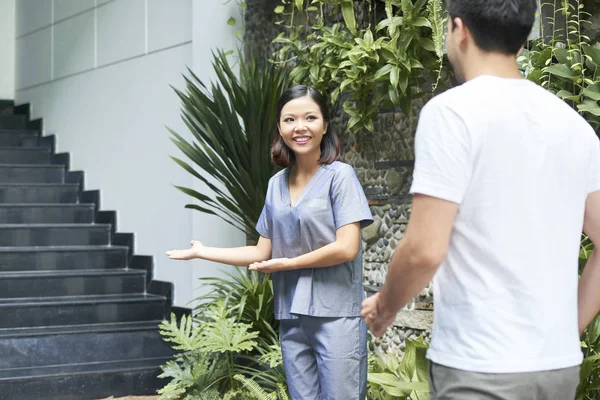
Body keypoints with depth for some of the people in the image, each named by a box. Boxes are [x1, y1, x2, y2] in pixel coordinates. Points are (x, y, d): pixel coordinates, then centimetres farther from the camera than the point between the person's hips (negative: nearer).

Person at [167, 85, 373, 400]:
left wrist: (287, 263, -6)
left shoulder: (339, 176, -6)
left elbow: (346, 248, -14)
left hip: (336, 315, -5)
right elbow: (263, 254, 12)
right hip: (291, 317, 5)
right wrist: (202, 252, 13)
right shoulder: (277, 184, 10)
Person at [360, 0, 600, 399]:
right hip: (560, 366, 7)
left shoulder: (453, 111, -11)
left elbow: (425, 250, -16)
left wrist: (384, 307, 2)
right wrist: (566, 327, 16)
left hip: (481, 368, -6)